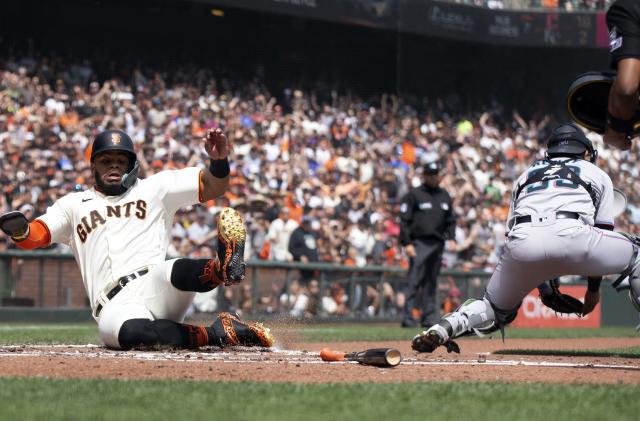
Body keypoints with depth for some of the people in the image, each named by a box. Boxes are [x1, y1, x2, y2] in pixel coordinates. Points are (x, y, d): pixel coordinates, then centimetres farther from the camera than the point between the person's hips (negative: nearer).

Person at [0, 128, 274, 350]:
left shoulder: (154, 188, 23)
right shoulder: (74, 204, 26)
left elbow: (213, 186, 16)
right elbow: (34, 237, 15)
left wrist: (219, 160, -7)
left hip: (155, 285, 1)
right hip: (114, 306, -1)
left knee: (175, 272, -37)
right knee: (127, 332, -39)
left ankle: (223, 268, -64)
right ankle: (216, 334, -36)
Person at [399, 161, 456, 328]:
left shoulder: (444, 195, 16)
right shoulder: (414, 195, -1)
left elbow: (450, 220, 20)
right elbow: (405, 220, -4)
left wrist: (451, 238, 5)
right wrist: (407, 243, -12)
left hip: (438, 244, 5)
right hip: (419, 243, -5)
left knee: (431, 282, 8)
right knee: (414, 281, -12)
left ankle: (429, 317, 11)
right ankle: (408, 317, -13)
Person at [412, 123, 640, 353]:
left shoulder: (525, 175, 37)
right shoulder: (598, 174, 31)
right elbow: (602, 233, 26)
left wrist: (545, 285, 36)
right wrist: (593, 288, 32)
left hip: (522, 240, 3)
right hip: (572, 235, -3)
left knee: (496, 307, 23)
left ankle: (444, 328, -6)